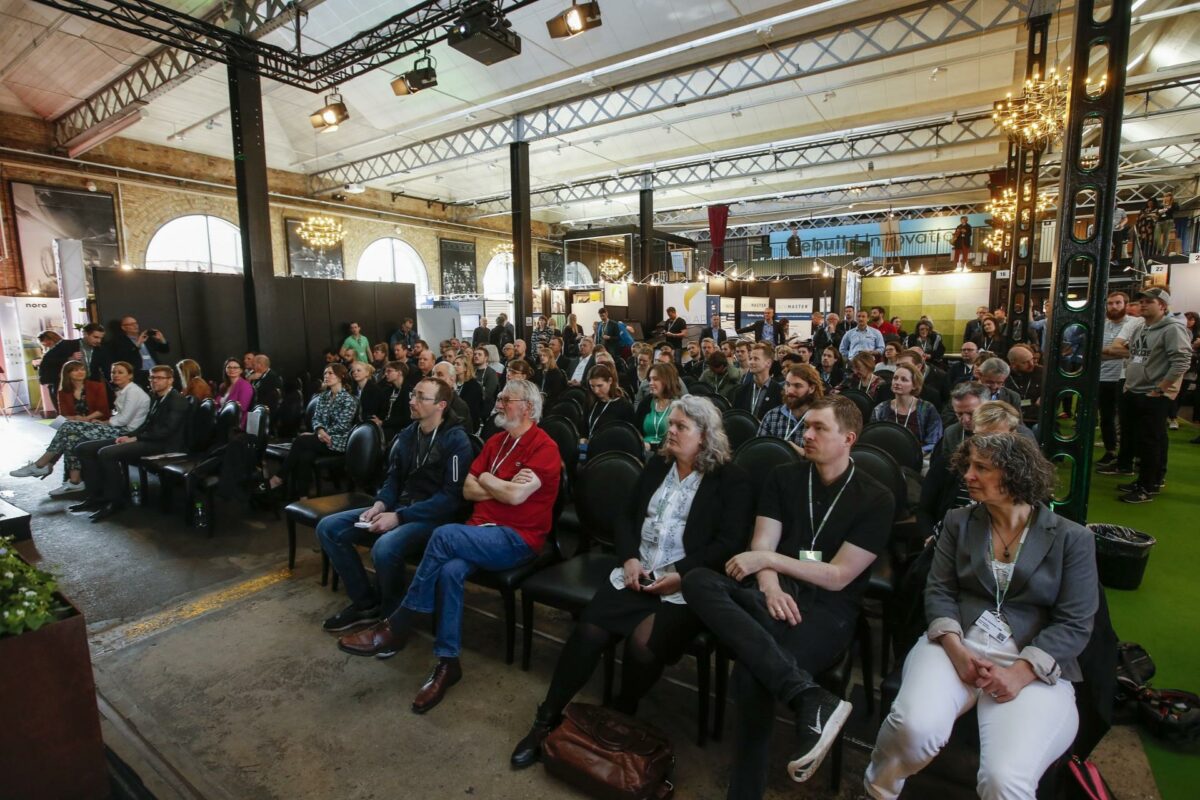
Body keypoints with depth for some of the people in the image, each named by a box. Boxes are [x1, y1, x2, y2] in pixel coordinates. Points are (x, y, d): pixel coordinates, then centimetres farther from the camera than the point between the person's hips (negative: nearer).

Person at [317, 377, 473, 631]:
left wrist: (399, 516, -23)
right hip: (398, 507, 8)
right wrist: (380, 504, -5)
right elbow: (393, 477, 17)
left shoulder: (456, 440, -14)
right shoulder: (408, 433, 9)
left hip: (433, 516, -8)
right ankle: (366, 603, 8)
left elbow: (451, 496, -20)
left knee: (385, 548, -35)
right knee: (328, 528, -1)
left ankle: (391, 617, -4)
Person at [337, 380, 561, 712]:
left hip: (518, 539, -6)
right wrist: (502, 487, -7)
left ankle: (395, 628, -12)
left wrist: (486, 479, -2)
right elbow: (467, 490, 10)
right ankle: (447, 662, -14)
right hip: (481, 530, 6)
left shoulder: (544, 447, -10)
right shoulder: (496, 441, 14)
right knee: (450, 570, -25)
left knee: (445, 535, -27)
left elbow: (515, 495, -21)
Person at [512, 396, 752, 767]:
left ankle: (621, 716, 5)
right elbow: (625, 514, 14)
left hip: (686, 585, -4)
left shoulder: (732, 480, -1)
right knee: (588, 631, -17)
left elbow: (730, 542, -8)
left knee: (642, 644, -26)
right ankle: (548, 717, 2)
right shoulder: (656, 465, 15)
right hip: (636, 573, 4)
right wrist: (629, 558, -3)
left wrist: (682, 574, -17)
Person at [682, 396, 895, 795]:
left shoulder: (876, 499, -1)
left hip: (827, 610, -4)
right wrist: (771, 588, -17)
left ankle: (745, 789, -10)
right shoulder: (782, 478, 10)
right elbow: (761, 548, 3)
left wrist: (768, 559, -11)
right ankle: (811, 700, -38)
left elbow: (837, 577, -6)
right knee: (697, 581, -29)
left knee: (752, 674, -35)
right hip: (776, 596, 5)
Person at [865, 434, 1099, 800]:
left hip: (1036, 668, -1)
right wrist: (956, 650, -12)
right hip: (956, 645, 2)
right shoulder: (958, 521, 11)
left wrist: (1021, 672, -16)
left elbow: (1074, 624, -2)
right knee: (915, 727, -28)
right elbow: (939, 590, 5)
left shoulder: (1072, 538, 4)